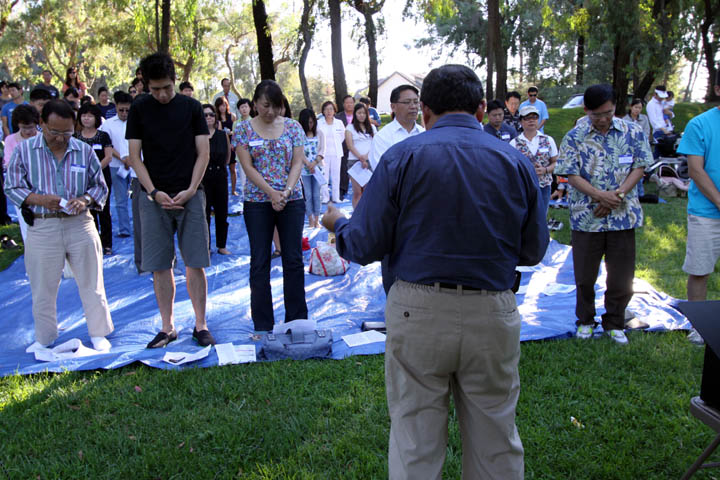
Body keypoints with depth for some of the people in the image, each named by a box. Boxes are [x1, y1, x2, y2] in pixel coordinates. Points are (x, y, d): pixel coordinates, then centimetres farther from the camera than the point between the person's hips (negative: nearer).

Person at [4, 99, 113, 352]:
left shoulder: (84, 151, 2)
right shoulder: (24, 150, 0)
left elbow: (100, 185, 10)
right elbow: (12, 187, 1)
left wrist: (85, 200, -12)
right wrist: (40, 199, -17)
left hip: (80, 225, 1)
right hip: (42, 227, 0)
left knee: (91, 283, 7)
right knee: (43, 287, 9)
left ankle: (98, 333, 22)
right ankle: (44, 338, 27)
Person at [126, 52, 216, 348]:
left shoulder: (191, 107, 5)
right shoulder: (139, 109, 6)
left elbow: (203, 152, 3)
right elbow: (135, 156, 4)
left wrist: (190, 190, -9)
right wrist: (154, 192, -9)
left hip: (189, 195, -1)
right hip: (154, 196, 1)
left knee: (195, 263, 0)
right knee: (159, 266, 3)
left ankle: (200, 325, 11)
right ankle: (167, 327, 15)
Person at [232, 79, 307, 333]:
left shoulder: (293, 126, 4)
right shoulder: (243, 129, 1)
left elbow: (298, 162, -1)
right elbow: (247, 167, -6)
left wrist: (287, 191, -18)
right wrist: (271, 192, -17)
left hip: (292, 200, 1)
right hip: (257, 202, -1)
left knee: (294, 259, 4)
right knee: (259, 262, 2)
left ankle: (297, 319, 16)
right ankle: (262, 325, 12)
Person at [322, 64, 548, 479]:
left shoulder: (402, 157, -6)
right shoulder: (516, 161, 1)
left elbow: (365, 247, -7)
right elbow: (534, 251, 7)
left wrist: (338, 224, 15)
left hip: (418, 313, -2)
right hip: (493, 317, 2)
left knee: (414, 444, 13)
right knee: (495, 442, 18)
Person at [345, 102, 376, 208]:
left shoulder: (372, 127, 15)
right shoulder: (350, 127, 6)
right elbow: (350, 145, -4)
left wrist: (367, 156, -8)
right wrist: (361, 158, -14)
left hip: (370, 161, 2)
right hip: (355, 161, -2)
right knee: (357, 192, -6)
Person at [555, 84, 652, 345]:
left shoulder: (633, 132, 1)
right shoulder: (575, 137, -4)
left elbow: (639, 168, 1)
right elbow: (572, 176, -7)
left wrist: (617, 195, -13)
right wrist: (600, 195, -20)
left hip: (623, 215, 1)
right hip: (586, 216, -1)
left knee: (622, 275, 8)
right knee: (584, 276, 9)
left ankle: (614, 323, 27)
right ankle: (585, 321, 30)